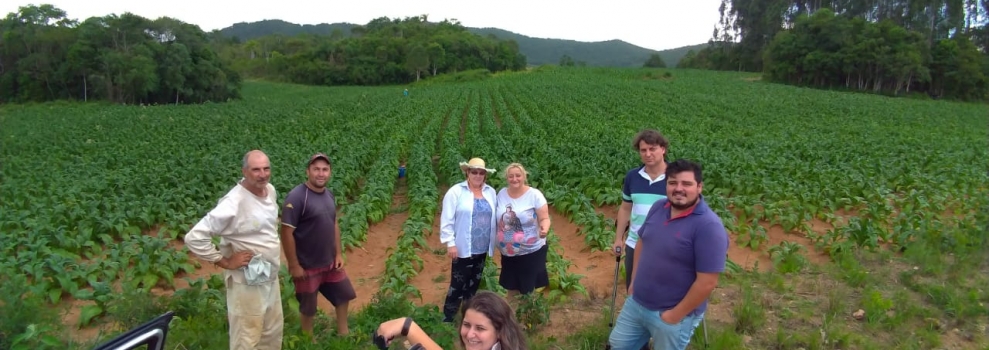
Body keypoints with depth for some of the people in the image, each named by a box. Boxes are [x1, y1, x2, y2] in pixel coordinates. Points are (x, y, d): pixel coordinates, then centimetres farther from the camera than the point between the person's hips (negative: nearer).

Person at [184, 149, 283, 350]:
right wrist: (226, 262, -20)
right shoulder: (233, 203, -25)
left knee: (273, 333, 23)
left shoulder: (270, 190, -1)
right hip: (247, 283, -8)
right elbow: (194, 238, -26)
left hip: (271, 278, 8)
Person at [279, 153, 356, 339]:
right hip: (307, 266, -7)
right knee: (308, 307, 11)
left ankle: (343, 332, 41)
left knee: (344, 294, 21)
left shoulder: (329, 194, 2)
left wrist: (338, 254, 9)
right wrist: (294, 265, -19)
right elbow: (287, 233, -21)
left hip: (330, 262, 8)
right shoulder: (296, 197, -22)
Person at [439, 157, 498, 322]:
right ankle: (448, 318, 14)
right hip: (463, 248, -5)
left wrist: (494, 242, 7)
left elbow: (494, 218, 8)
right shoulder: (456, 192, -9)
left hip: (482, 248, 5)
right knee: (458, 284, 0)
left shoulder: (491, 192, 5)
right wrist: (450, 243, -14)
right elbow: (447, 220, -10)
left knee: (474, 283, 17)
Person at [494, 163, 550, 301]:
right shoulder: (501, 194, 0)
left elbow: (544, 218, -13)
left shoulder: (535, 194, -13)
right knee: (511, 287, 18)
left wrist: (544, 229, -33)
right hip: (508, 252, 4)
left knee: (527, 290, 9)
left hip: (531, 251, -4)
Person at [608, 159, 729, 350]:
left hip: (673, 315, -6)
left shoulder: (709, 226, -24)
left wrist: (676, 315, -17)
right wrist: (634, 281, 10)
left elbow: (707, 282, -24)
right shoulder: (658, 208, -3)